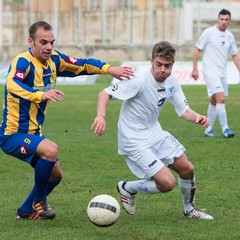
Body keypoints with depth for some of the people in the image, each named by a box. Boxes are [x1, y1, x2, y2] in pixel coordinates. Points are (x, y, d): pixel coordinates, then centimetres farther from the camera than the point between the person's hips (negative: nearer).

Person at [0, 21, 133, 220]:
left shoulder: (53, 59, 1)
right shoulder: (23, 62, -23)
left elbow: (81, 65, 12)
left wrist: (110, 69, -3)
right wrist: (42, 95, -58)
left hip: (33, 133, 9)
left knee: (55, 174, 17)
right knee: (51, 149, -32)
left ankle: (26, 211, 34)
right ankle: (39, 201, -11)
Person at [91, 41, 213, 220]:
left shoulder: (172, 82, -2)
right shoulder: (140, 81, -25)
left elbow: (184, 110, 4)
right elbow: (105, 93, -23)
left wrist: (197, 117, -19)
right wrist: (101, 116, -42)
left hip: (155, 133, 8)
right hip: (134, 142, -8)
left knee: (187, 170, 10)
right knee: (167, 183, -15)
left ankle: (190, 210, 37)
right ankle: (128, 188, 11)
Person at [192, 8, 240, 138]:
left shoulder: (230, 36, 8)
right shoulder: (209, 32, -8)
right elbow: (197, 49, -4)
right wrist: (194, 69, -8)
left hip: (222, 73, 6)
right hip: (210, 72, -6)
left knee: (214, 101, 11)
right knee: (221, 98, -17)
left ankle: (209, 129, 20)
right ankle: (225, 128, -14)